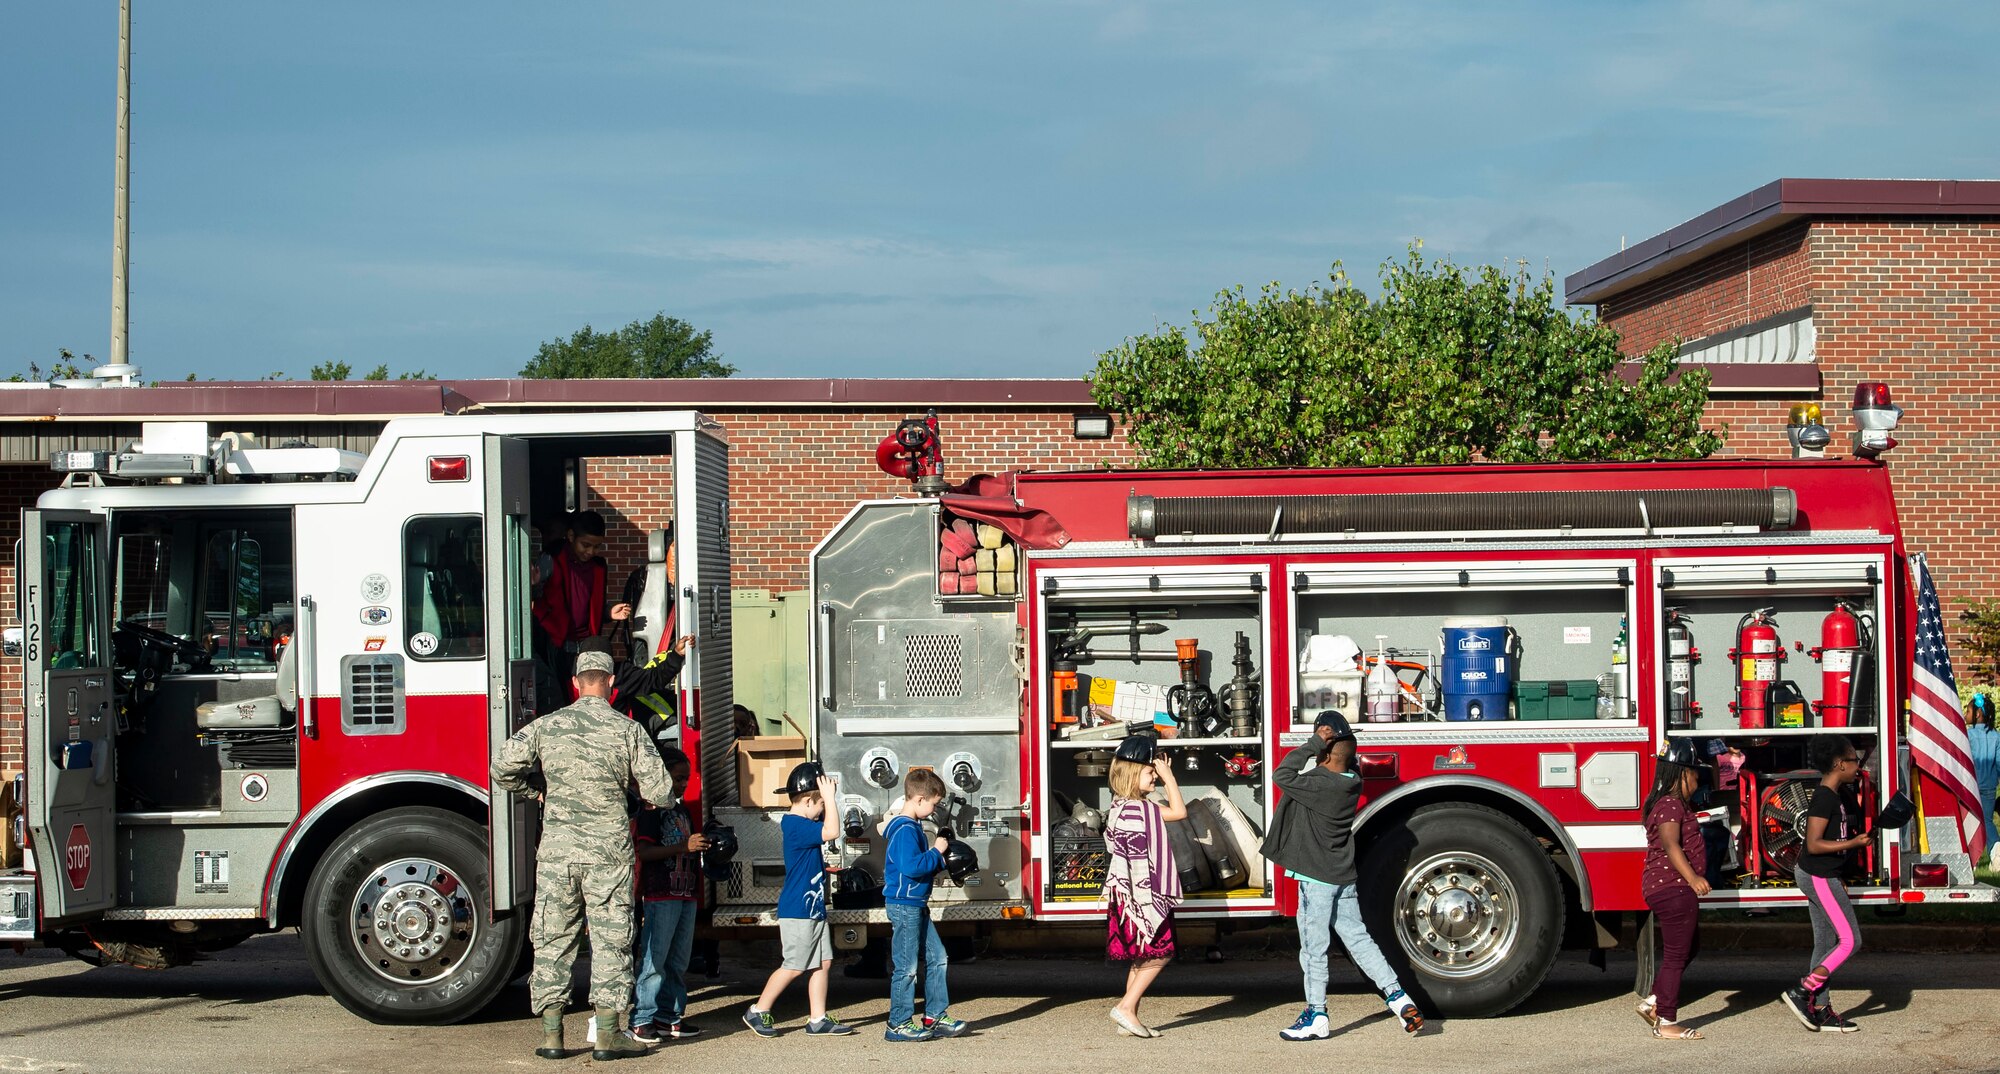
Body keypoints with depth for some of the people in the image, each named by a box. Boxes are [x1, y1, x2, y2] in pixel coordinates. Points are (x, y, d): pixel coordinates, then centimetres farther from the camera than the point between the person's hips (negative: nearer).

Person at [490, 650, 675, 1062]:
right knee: (610, 939, 5)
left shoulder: (547, 726, 0)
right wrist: (633, 784, 16)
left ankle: (551, 1034, 9)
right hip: (609, 853, -2)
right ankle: (608, 1034, 5)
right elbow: (661, 791, -7)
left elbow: (502, 769, 1)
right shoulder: (627, 730, -5)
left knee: (553, 939, 8)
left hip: (557, 852, 2)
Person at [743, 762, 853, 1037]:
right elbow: (831, 831, -29)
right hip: (797, 911, -10)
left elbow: (826, 826, 28)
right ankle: (758, 1012, 8)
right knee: (794, 967, -4)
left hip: (814, 909, 10)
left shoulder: (802, 823, 11)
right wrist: (829, 797, -23)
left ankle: (818, 1020, 12)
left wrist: (828, 798, 12)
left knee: (823, 963, 8)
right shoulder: (796, 826, -19)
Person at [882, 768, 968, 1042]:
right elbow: (911, 866, -30)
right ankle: (899, 1025, 3)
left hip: (916, 906, 11)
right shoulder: (905, 830, -19)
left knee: (936, 958, 13)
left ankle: (935, 1017, 19)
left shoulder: (913, 826, 14)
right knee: (907, 966, -4)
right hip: (904, 905, -11)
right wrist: (936, 852, -17)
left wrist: (937, 856, 8)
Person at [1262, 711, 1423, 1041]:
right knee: (1358, 938, 14)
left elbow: (1282, 775, -25)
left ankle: (1316, 1018, 10)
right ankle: (1399, 998, 9)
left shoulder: (1320, 785, -23)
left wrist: (1315, 742, -22)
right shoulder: (1350, 782, 2)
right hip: (1344, 877, 8)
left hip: (1317, 878, -8)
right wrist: (1331, 739, 4)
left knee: (1313, 949, 2)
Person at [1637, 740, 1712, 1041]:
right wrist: (1692, 877, -39)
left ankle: (1654, 1002, 23)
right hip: (1673, 888, -11)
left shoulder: (1676, 804, 18)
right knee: (1676, 955, -5)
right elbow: (1670, 845, -30)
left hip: (1673, 889, 11)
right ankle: (1666, 1023, 0)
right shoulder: (1671, 805, -16)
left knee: (1685, 951, 20)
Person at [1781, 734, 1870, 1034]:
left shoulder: (1834, 795, 12)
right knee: (1850, 941, -8)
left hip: (1820, 877, 10)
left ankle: (1819, 1010, 14)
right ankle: (1801, 992, -6)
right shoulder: (1825, 797, -19)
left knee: (1825, 943, 11)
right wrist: (1854, 843, -20)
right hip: (1819, 877, -10)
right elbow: (1814, 845, -24)